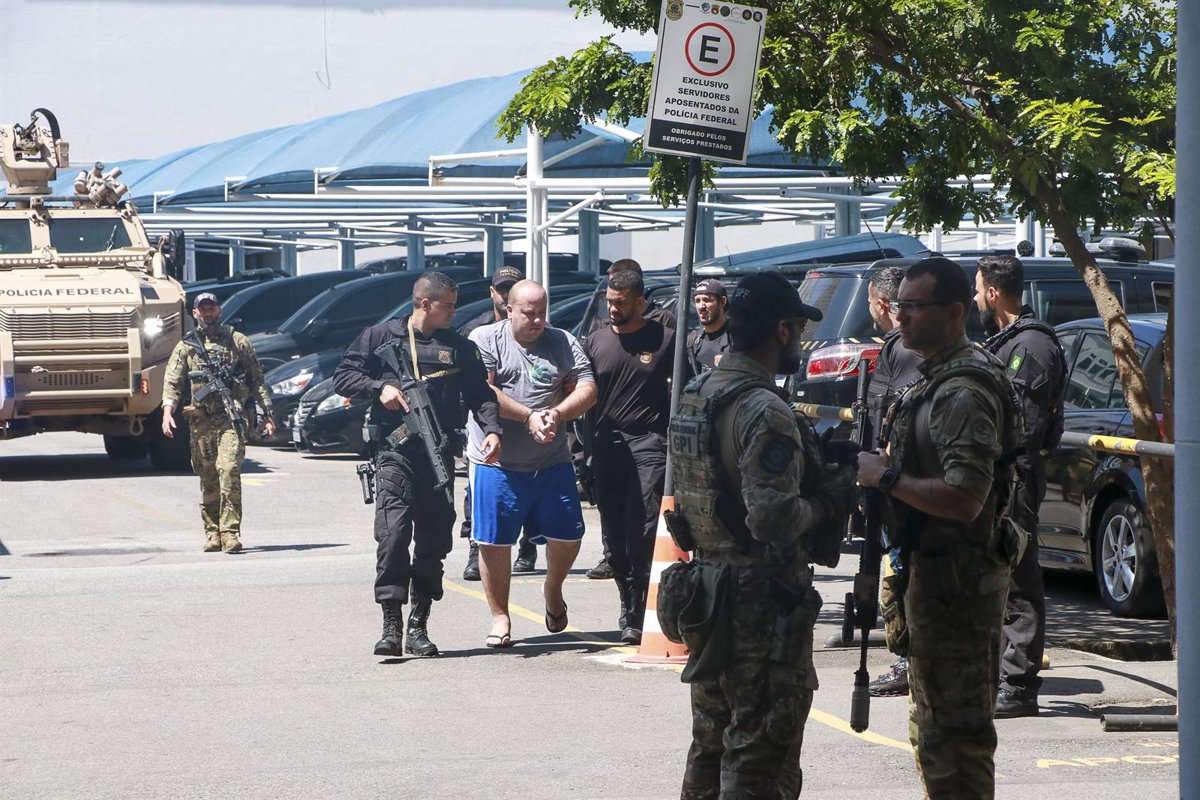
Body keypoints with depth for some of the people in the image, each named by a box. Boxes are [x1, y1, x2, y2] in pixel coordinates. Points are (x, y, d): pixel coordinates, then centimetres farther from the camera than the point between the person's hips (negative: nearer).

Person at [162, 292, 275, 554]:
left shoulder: (237, 341, 11)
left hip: (231, 418, -2)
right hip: (201, 421, 2)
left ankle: (230, 532, -19)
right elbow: (172, 383, 5)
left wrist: (267, 415, 6)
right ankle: (212, 533, 14)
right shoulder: (185, 347, 13)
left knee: (229, 469, -17)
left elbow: (257, 380, 13)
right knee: (208, 479, 5)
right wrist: (168, 412, -13)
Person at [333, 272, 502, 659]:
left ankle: (418, 626, 10)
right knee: (393, 532, -16)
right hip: (394, 451, -3)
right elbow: (342, 376, 10)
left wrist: (491, 428, -7)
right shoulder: (381, 337, 8)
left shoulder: (460, 347, 14)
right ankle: (391, 624, -15)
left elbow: (481, 394, 11)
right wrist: (379, 388, -7)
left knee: (434, 540, 2)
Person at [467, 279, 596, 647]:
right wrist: (529, 417, -18)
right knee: (493, 543, -2)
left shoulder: (563, 343, 8)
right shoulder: (484, 340, -2)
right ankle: (499, 617, 12)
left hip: (552, 463, 3)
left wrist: (557, 414, -18)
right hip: (496, 464, -3)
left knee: (567, 537, 3)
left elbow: (587, 390, 1)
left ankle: (553, 590, 32)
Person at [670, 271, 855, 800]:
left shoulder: (694, 396, 10)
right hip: (762, 604, -9)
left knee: (711, 747, 19)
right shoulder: (765, 412, -19)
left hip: (706, 591, 9)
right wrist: (831, 499, -8)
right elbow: (776, 522, -26)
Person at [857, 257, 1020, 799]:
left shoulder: (963, 392, -19)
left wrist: (887, 477, -19)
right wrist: (888, 466, 7)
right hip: (932, 573, 11)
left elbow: (963, 499, -27)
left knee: (952, 734, -9)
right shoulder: (937, 379, 15)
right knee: (932, 729, 20)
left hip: (955, 583, -11)